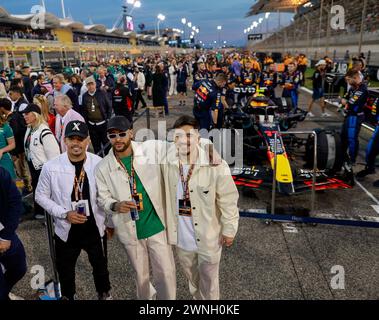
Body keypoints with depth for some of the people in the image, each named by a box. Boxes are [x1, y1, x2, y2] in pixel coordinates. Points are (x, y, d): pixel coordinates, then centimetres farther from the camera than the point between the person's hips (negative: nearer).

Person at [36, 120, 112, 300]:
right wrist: (65, 213, -16)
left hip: (95, 228, 1)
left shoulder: (99, 163, -13)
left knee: (100, 266, 22)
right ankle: (68, 296, 52)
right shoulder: (51, 167, -14)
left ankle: (105, 294, 51)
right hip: (66, 230, 0)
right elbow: (41, 196, -3)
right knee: (65, 270, 21)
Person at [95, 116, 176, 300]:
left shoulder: (151, 150, -10)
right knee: (140, 275, 22)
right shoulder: (103, 168, -8)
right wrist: (115, 206, -22)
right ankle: (145, 296, 52)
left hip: (157, 225, -1)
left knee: (166, 274, 7)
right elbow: (102, 199, 1)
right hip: (130, 230, 1)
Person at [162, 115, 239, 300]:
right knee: (192, 278, 29)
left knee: (209, 281, 21)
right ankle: (197, 298, 58)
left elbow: (228, 201, -14)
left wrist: (229, 230, -6)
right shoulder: (167, 163, -12)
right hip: (181, 238, 4)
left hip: (208, 237, -3)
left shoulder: (216, 166, -25)